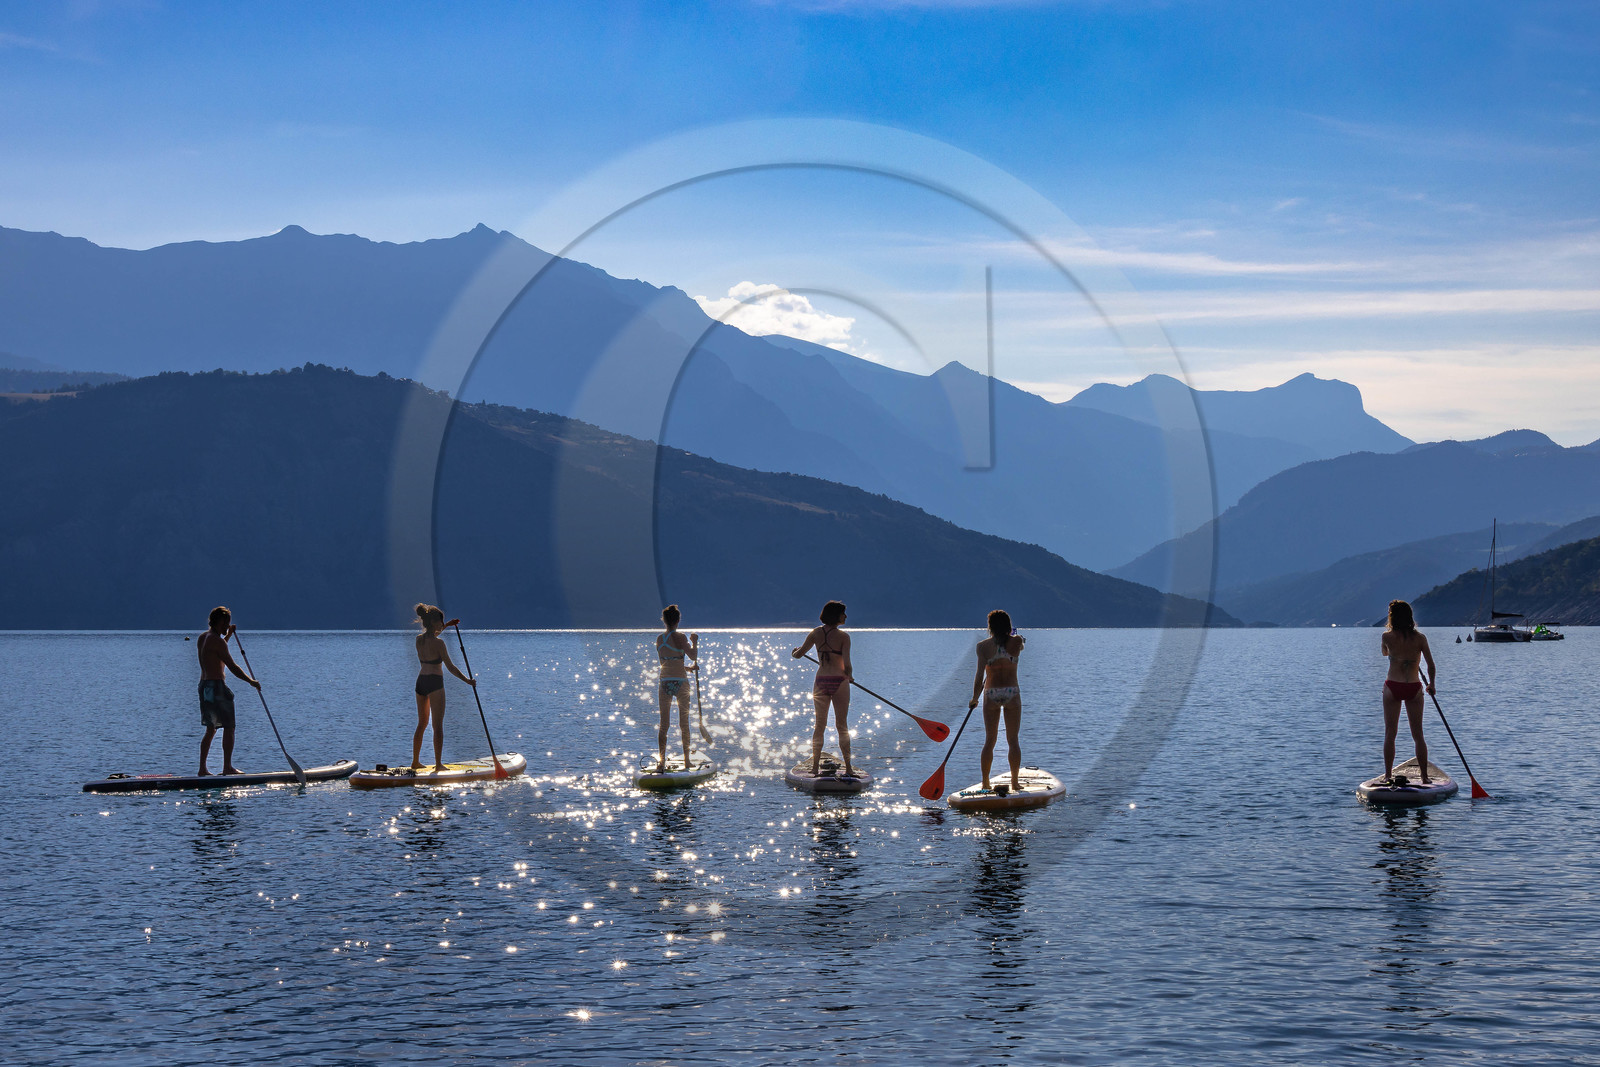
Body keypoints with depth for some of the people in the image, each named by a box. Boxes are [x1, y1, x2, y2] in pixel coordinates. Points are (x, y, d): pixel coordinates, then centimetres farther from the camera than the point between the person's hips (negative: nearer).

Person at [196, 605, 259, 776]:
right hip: (217, 686, -9)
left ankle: (203, 768, 11)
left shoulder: (202, 638, 12)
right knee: (228, 727, -1)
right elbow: (232, 666, -16)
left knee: (211, 729, 14)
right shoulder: (217, 641, -15)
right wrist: (251, 681, -8)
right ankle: (227, 767, -1)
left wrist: (227, 637, 27)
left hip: (204, 685, 9)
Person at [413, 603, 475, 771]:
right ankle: (438, 764, -5)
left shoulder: (419, 639, 5)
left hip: (421, 681, 7)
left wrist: (446, 626, 31)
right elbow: (450, 666, -14)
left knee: (422, 724, 17)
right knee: (438, 725, -3)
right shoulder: (438, 643, -15)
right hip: (435, 682, -7)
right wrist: (467, 681, -7)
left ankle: (415, 762, 22)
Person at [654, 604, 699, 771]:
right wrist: (695, 642, 1)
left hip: (664, 681, 4)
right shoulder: (679, 637, -10)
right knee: (684, 724, 6)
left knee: (664, 725, 7)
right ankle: (687, 761, 9)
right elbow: (693, 655, -17)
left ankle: (661, 762, 2)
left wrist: (688, 668, 20)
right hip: (680, 682, -4)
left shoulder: (659, 639, 9)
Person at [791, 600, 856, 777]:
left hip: (821, 682, 3)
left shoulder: (816, 634, 2)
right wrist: (850, 676, 8)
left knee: (820, 725, 11)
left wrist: (794, 652, 30)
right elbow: (847, 665, -14)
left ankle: (815, 766, 10)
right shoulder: (843, 636, -9)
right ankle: (848, 768, 2)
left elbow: (799, 654, 7)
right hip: (839, 682, -3)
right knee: (842, 725, 2)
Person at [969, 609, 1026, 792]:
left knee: (989, 740, 7)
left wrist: (975, 698, 0)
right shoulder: (1016, 642, -3)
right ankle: (1015, 781, 6)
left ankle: (985, 782, 7)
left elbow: (980, 675, -9)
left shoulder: (983, 646, -6)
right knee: (1013, 740, 7)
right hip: (1012, 694, 0)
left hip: (991, 694, 0)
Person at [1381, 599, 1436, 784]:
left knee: (1390, 734, 7)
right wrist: (1431, 685, 15)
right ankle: (1425, 777, 9)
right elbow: (1431, 666, -1)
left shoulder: (1387, 636, -5)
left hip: (1392, 687, -1)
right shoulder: (1420, 637, -3)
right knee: (1418, 735, 9)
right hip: (1414, 688, 1)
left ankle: (1388, 775, 4)